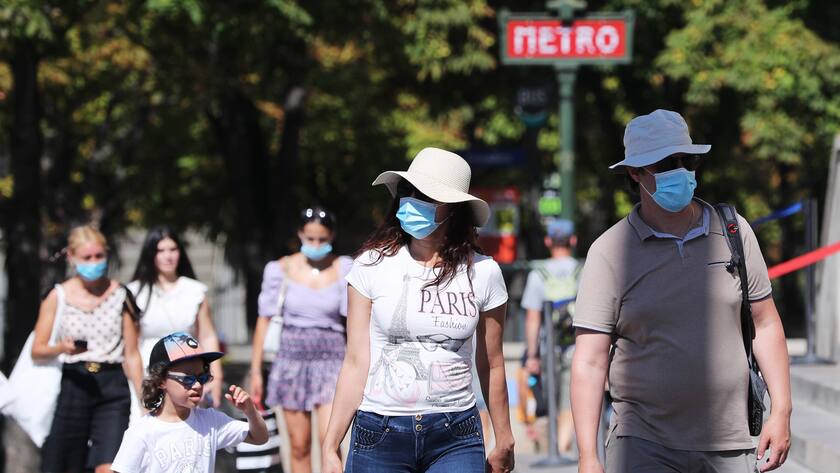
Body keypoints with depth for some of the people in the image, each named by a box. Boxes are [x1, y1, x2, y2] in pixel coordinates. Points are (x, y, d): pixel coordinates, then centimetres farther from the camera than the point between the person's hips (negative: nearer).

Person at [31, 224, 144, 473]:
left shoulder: (120, 295, 4)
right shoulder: (58, 296, 3)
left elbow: (131, 355, 6)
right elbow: (37, 350, 3)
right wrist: (62, 348, -19)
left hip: (112, 389, -1)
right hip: (74, 385, 1)